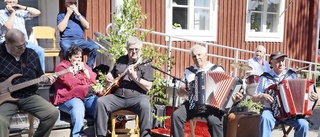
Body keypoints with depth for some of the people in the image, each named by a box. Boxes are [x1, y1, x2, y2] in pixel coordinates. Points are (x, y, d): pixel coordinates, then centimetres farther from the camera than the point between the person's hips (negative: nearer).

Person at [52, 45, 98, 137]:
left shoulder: (83, 66, 25)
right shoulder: (62, 67, 7)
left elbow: (93, 80, 17)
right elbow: (71, 83, -7)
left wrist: (84, 69, 5)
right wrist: (85, 82, 5)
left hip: (88, 95, 5)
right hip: (70, 97, -5)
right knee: (78, 106, -38)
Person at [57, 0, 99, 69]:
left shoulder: (80, 16, 26)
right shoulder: (61, 15, 16)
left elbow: (87, 26, 7)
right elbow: (61, 29, -3)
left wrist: (78, 14, 3)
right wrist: (68, 14, 2)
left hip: (80, 40, 3)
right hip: (67, 40, -3)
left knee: (95, 47, -27)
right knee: (68, 49, -41)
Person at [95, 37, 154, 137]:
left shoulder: (146, 63, 1)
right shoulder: (121, 60, 16)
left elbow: (148, 87, -7)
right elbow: (111, 74, 31)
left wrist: (134, 77, -20)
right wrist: (109, 77, 7)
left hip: (137, 97, -4)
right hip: (117, 96, 4)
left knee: (145, 105, -36)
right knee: (100, 102, -20)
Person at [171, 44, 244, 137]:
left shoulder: (218, 69, 9)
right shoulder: (188, 71, 18)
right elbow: (180, 93, 22)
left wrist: (234, 96, -19)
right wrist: (182, 90, -2)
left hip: (212, 105, -3)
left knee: (214, 121, -33)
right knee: (176, 115, -24)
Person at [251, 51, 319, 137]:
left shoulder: (291, 75, 9)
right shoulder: (265, 77, 3)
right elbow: (254, 98, 4)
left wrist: (312, 96, -4)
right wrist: (262, 96, -17)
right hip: (271, 111, -2)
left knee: (303, 124, -24)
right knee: (265, 118, -36)